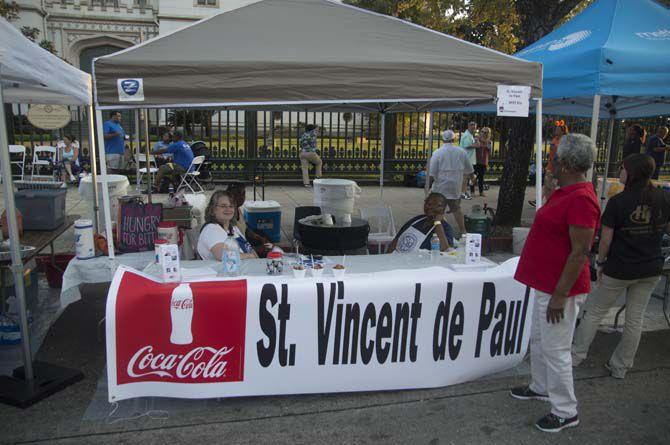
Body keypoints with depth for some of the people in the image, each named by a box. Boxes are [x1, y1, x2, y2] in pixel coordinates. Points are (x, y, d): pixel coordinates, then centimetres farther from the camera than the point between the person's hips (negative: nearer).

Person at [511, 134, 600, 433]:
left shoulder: (581, 200, -23)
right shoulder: (564, 192, 9)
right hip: (545, 284, 10)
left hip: (559, 289, -10)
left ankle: (566, 412, 18)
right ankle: (541, 387, 42)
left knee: (555, 350, 2)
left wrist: (560, 295, -23)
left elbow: (580, 252, -25)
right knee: (538, 340, 23)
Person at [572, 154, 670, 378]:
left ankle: (576, 355, 20)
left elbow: (606, 238, -14)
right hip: (651, 269, 4)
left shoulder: (618, 201, -16)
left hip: (619, 269, -4)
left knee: (594, 312, 11)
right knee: (635, 318, 13)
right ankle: (621, 366, 25)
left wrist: (600, 262, -1)